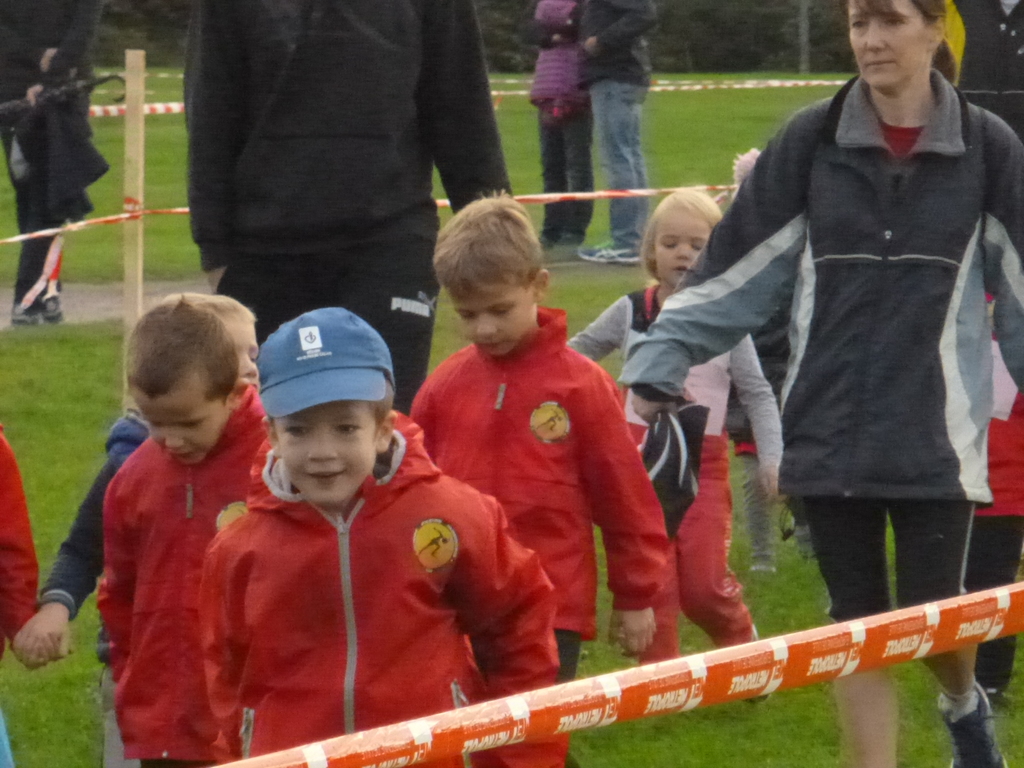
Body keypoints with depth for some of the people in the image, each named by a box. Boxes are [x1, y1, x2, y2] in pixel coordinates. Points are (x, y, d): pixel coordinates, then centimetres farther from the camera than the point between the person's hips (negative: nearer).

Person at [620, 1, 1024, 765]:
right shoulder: (811, 144, 0)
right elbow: (732, 275, 1)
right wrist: (654, 370, -5)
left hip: (939, 437, -1)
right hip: (830, 434, 1)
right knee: (859, 626, 4)